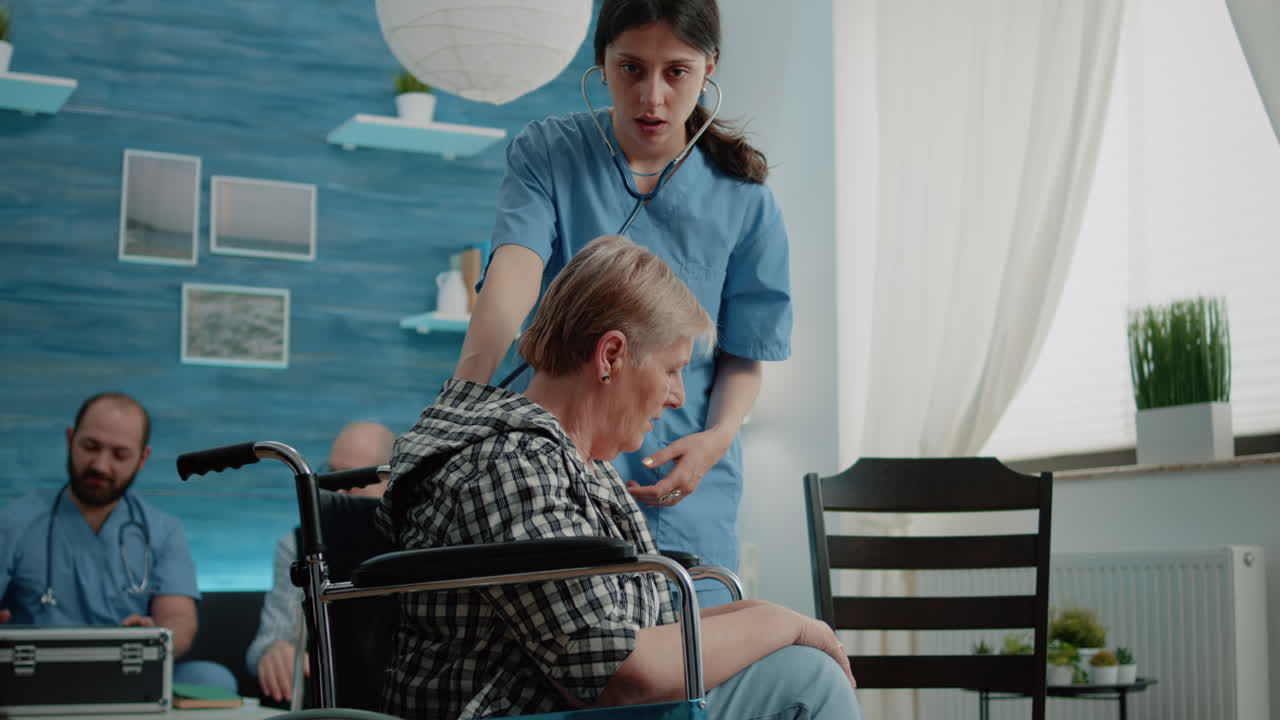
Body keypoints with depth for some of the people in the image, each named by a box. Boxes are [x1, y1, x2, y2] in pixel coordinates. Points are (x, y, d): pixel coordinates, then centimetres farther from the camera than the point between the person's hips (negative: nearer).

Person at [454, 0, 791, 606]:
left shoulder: (742, 200, 2)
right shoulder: (547, 154, -1)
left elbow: (744, 354, 5)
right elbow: (516, 267, -18)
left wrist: (718, 436, -15)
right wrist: (463, 395, -35)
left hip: (681, 490, 1)